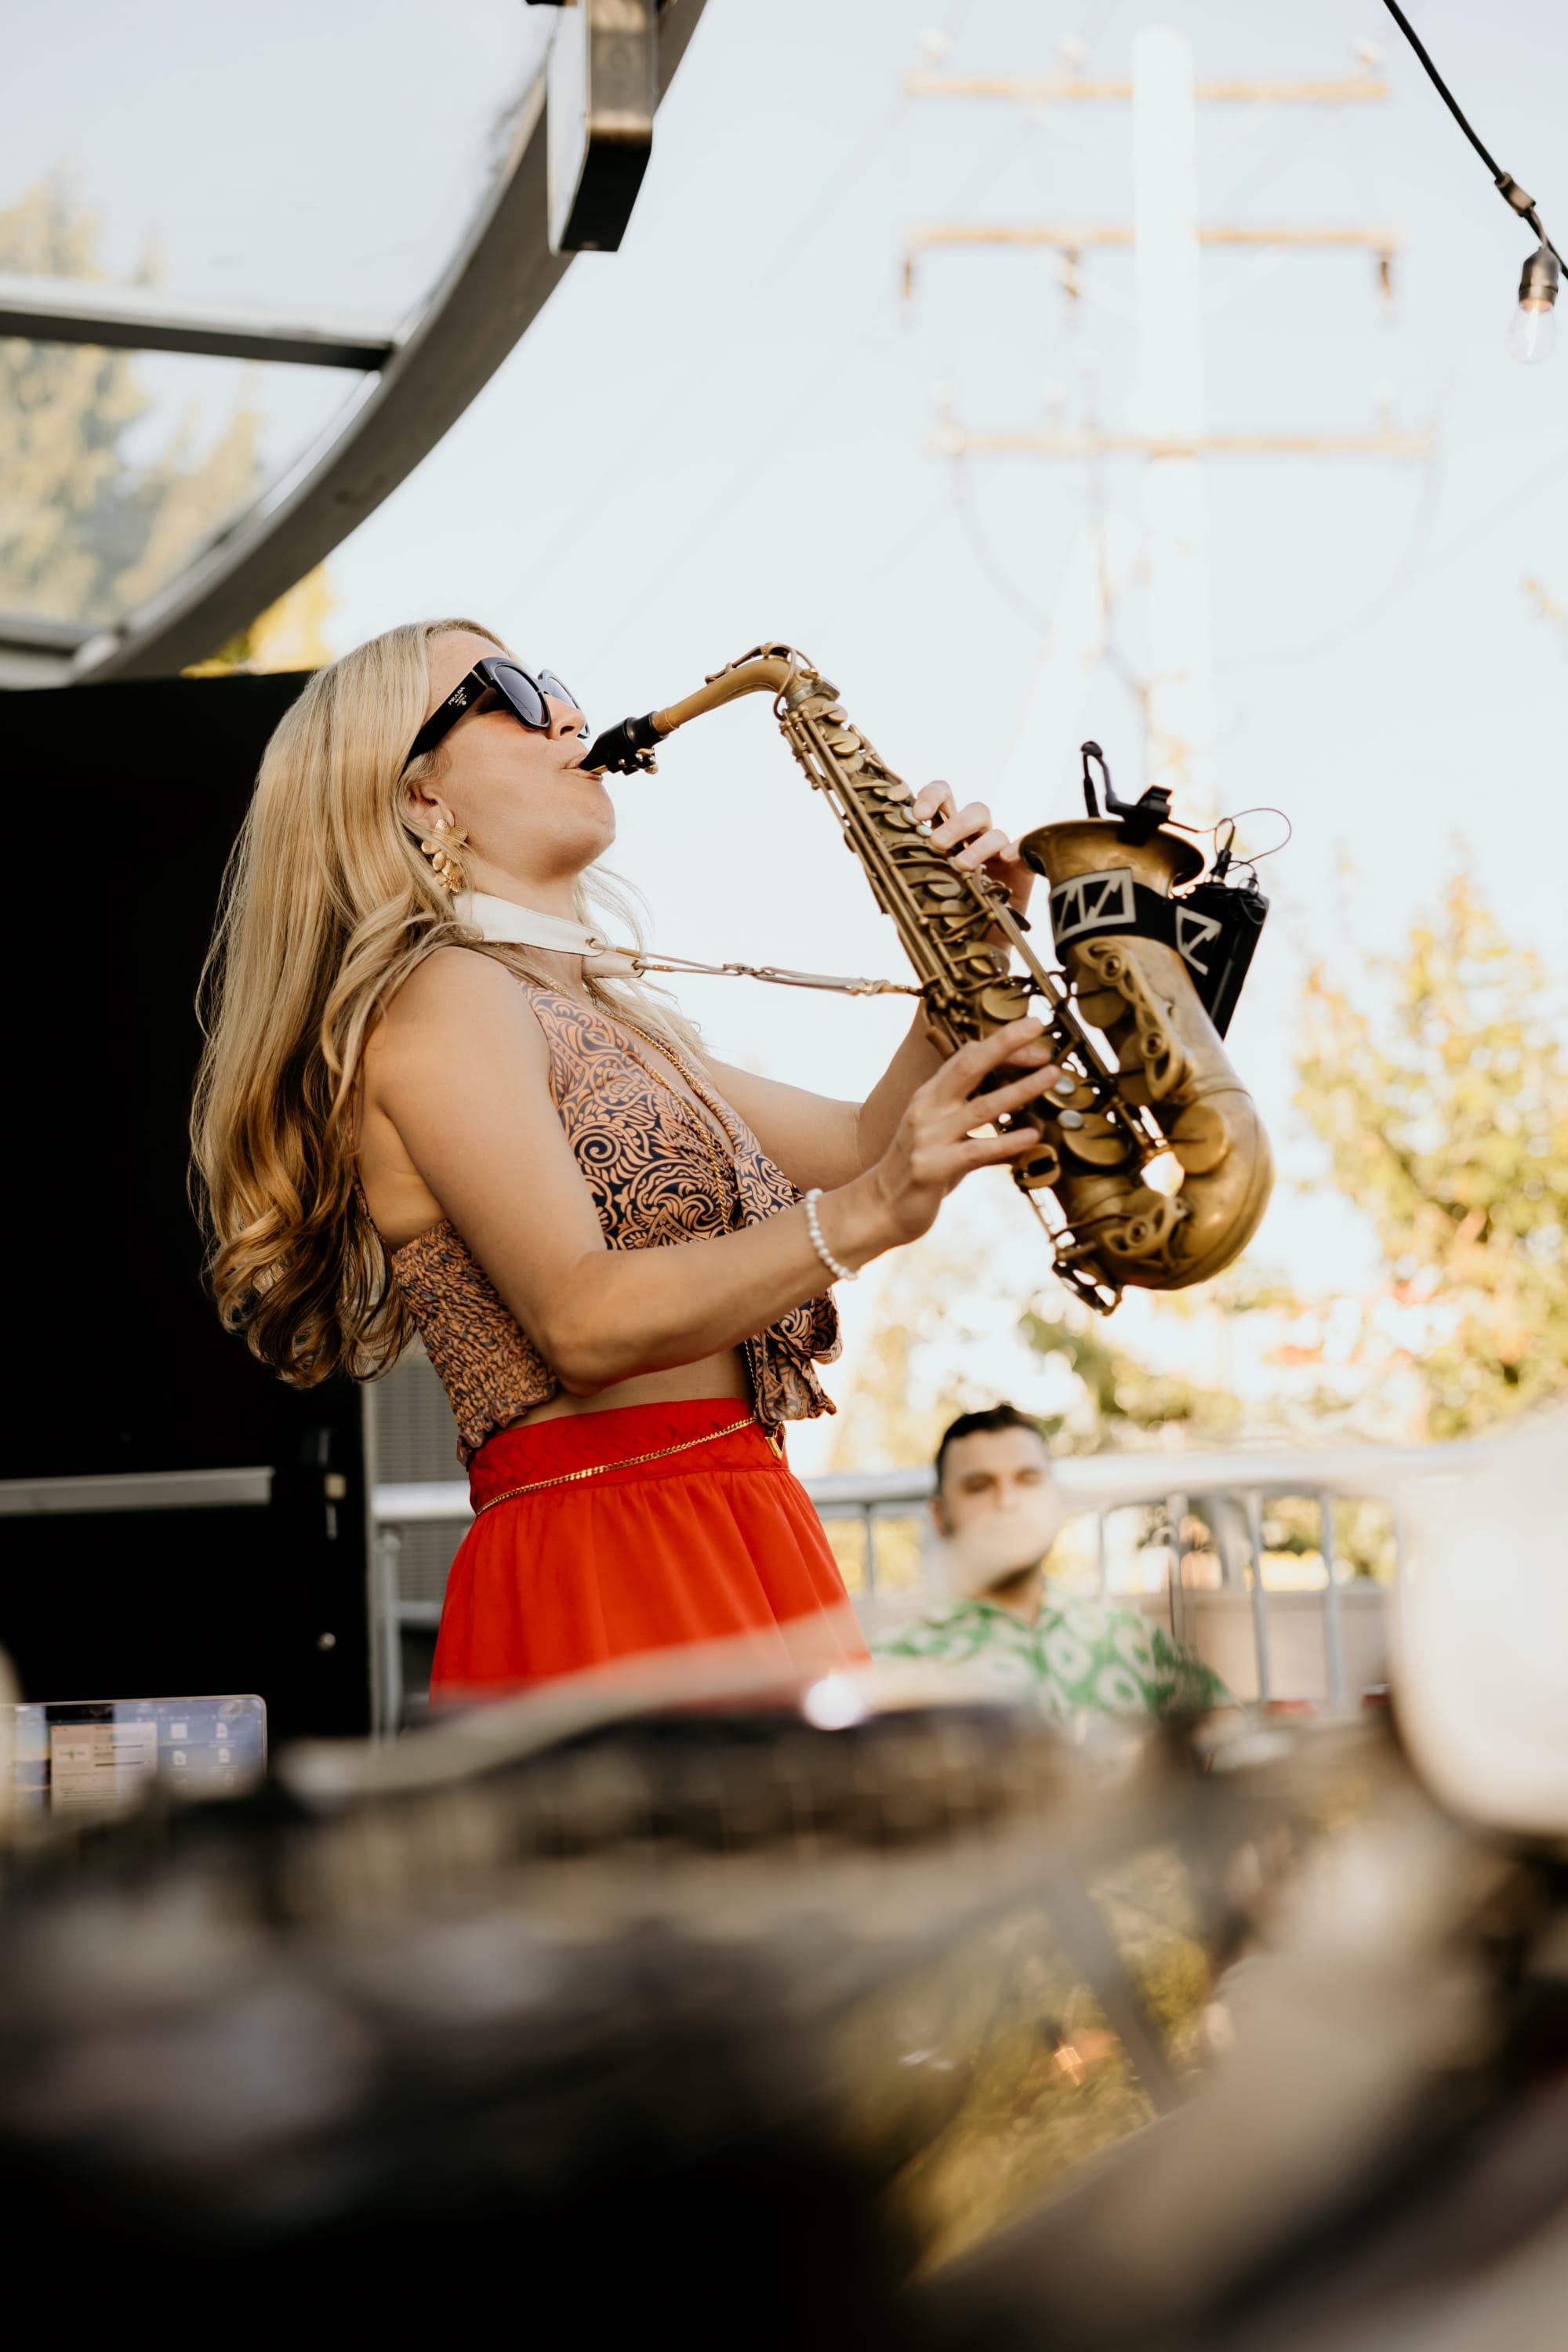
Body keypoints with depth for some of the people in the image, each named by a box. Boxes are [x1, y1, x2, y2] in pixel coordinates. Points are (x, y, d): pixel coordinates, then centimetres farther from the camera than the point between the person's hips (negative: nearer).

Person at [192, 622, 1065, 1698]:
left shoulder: (610, 1018, 24)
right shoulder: (438, 999, -5)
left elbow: (862, 1144, 22)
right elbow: (582, 1320, -19)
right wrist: (864, 1216, -29)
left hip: (740, 1558, 9)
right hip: (601, 1563, -9)